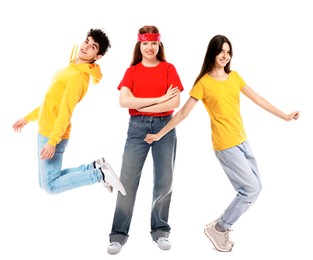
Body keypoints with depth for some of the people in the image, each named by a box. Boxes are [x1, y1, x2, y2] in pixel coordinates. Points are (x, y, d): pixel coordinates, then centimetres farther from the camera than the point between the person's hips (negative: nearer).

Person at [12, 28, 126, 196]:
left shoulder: (78, 76, -19)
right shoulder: (72, 69, 11)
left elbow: (66, 112, -25)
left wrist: (52, 142, -30)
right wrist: (28, 118, 22)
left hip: (53, 135, -9)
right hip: (45, 132, 9)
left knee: (51, 186, -3)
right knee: (45, 182, 15)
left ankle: (100, 174, 0)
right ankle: (94, 167, 16)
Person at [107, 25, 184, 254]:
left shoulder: (169, 69, 5)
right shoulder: (131, 71, 7)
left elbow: (175, 102, -7)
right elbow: (124, 101, -9)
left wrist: (141, 105, -10)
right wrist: (159, 99, -12)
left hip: (165, 127, 0)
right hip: (137, 127, 0)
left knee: (164, 182, 5)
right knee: (127, 181, -3)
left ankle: (160, 230, 21)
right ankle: (119, 234, 7)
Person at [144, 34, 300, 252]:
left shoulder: (234, 76, 9)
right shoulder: (204, 83, -9)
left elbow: (258, 99, 13)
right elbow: (183, 113, -7)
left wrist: (285, 116, 14)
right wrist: (160, 134, -7)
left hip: (242, 140, 7)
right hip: (226, 145, -7)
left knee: (255, 187, 11)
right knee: (251, 189, -6)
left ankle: (224, 224, 27)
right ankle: (218, 229, 10)